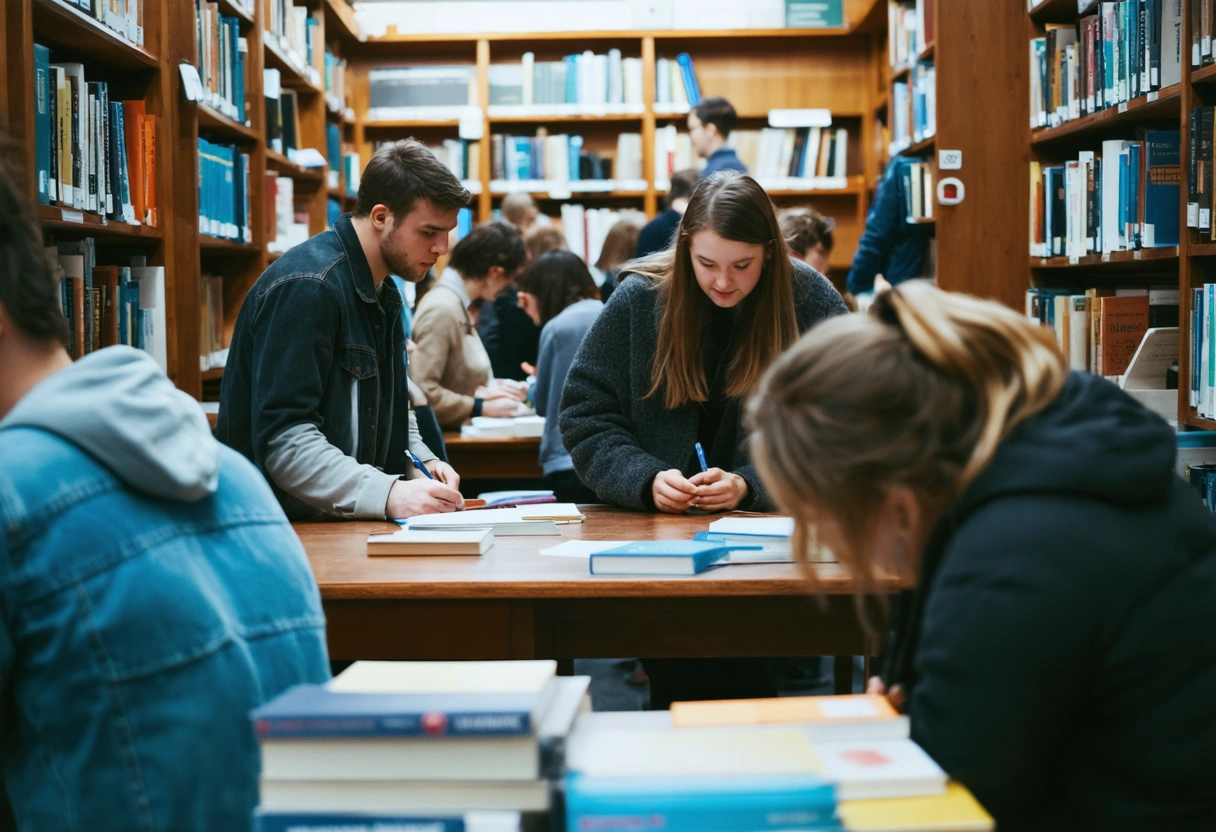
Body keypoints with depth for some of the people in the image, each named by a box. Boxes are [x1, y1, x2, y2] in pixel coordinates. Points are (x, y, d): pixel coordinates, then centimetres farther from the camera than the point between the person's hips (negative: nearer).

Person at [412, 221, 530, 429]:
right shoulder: (443, 310, -14)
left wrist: (482, 390, 4)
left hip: (463, 430, 8)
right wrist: (482, 407, -14)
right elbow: (422, 392, -20)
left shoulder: (460, 305, 12)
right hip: (445, 437, -8)